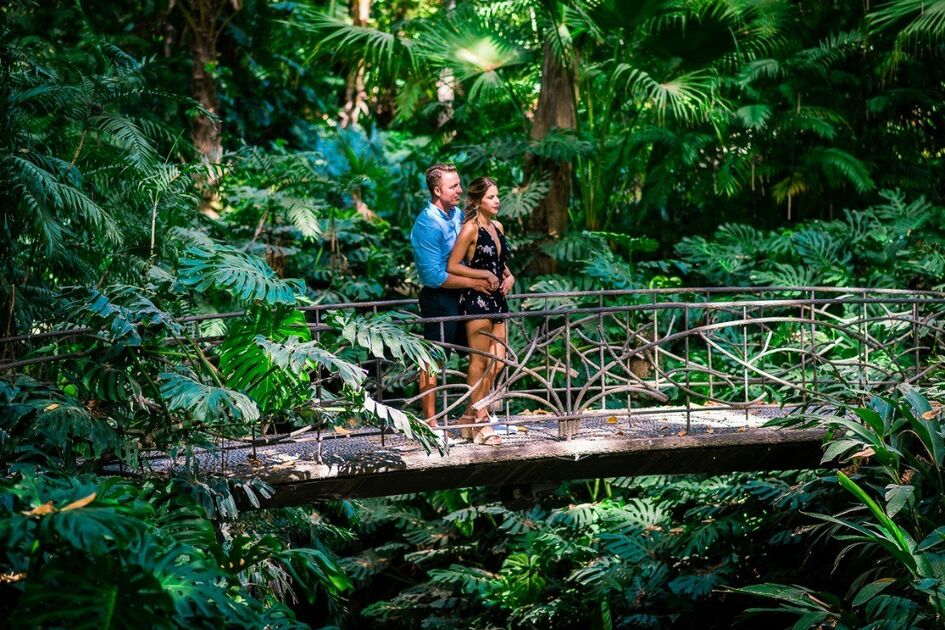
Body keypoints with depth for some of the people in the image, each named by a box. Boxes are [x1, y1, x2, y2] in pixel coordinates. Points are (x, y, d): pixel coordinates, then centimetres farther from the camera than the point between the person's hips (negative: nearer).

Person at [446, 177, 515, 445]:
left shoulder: (498, 227, 14)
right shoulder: (470, 229, -10)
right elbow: (452, 266, -13)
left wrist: (509, 276, 6)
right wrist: (485, 275, -14)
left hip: (497, 299, 8)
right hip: (476, 299, -8)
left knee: (497, 362, 5)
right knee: (480, 361, -2)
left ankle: (471, 414, 15)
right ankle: (481, 424, 4)